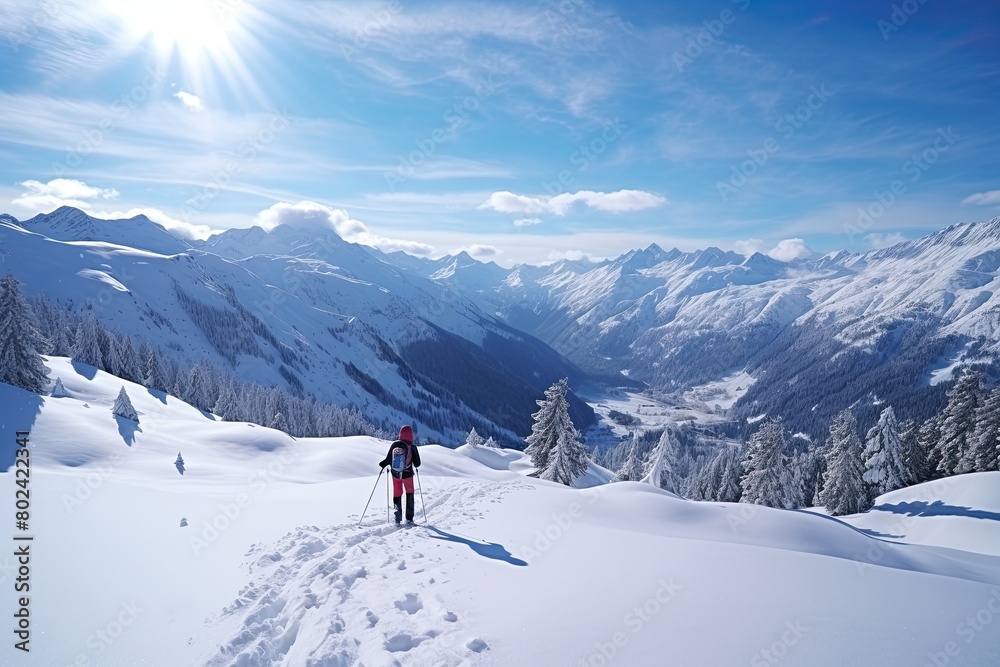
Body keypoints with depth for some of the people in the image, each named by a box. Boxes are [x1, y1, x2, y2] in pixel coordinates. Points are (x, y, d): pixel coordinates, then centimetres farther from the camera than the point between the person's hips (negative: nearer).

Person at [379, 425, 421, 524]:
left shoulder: (394, 445, -11)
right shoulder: (412, 447, -17)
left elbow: (388, 460, -7)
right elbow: (417, 464, -10)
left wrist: (382, 464, 14)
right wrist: (415, 465, 13)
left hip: (395, 474, 2)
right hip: (407, 474, -2)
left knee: (397, 494, 17)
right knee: (409, 493, 18)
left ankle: (398, 518, 14)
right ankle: (409, 518, 15)